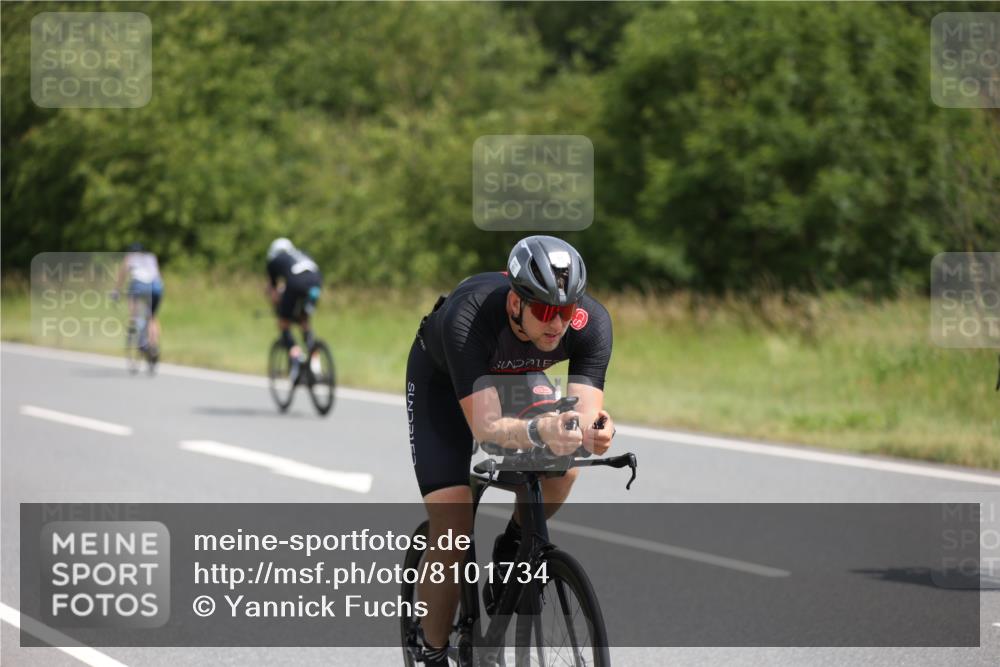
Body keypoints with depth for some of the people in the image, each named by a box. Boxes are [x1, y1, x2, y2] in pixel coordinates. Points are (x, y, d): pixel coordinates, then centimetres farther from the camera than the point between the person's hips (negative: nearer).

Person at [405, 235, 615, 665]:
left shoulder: (592, 321, -33)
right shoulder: (469, 318, -43)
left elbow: (585, 415, -37)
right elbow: (485, 426, -47)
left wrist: (595, 431, -61)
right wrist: (539, 431, -67)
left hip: (519, 377, 4)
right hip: (441, 382, -4)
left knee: (561, 470, -22)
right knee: (452, 527, -15)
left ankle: (511, 550, 9)